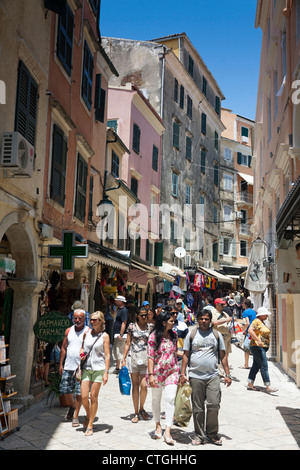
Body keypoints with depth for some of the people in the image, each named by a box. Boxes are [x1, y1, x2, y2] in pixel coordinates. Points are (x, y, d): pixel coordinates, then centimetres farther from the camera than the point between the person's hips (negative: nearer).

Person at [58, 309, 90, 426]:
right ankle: (71, 406, 37)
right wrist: (60, 364, 10)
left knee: (79, 393, -1)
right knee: (65, 390, 9)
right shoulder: (68, 331, 8)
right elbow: (63, 348, 12)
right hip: (68, 367, 4)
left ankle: (75, 416, 13)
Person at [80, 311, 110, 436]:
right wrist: (81, 352, 0)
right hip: (86, 368, 3)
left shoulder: (104, 336, -2)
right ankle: (88, 415, 27)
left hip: (98, 369, -3)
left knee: (93, 397, 1)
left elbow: (107, 355, -4)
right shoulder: (87, 333, 9)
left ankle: (90, 425, 13)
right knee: (84, 396, -3)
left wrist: (106, 372, -10)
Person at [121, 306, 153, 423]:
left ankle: (141, 408, 19)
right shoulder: (132, 326, 3)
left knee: (143, 385, -6)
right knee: (135, 386, 5)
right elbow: (128, 343, 7)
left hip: (146, 358, 0)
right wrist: (124, 359, 3)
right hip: (134, 357, 0)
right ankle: (136, 413, 15)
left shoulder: (150, 327, 5)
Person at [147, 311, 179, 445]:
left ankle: (167, 431, -7)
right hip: (157, 371, -2)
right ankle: (158, 425, 33)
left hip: (171, 371, 2)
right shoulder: (154, 336, -10)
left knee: (170, 399, -10)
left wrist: (178, 369, 14)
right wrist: (151, 374, -16)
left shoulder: (173, 334, 4)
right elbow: (150, 356, -11)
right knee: (156, 399, 13)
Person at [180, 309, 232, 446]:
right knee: (198, 408, 4)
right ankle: (200, 435, 17)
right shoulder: (192, 334, 6)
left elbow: (223, 356, 12)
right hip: (195, 376, 0)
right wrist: (182, 373, 0)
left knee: (214, 405, -8)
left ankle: (212, 434, 10)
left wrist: (227, 374, 7)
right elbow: (186, 355, 7)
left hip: (213, 376, 1)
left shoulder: (217, 335, 10)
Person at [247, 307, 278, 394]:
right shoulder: (256, 321, -13)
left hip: (262, 347, 10)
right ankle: (268, 387, -12)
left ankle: (250, 384, 16)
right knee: (264, 366, -11)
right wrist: (258, 340, -31)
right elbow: (250, 330, -26)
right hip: (257, 347, -10)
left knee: (256, 365, 11)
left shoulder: (262, 322, 18)